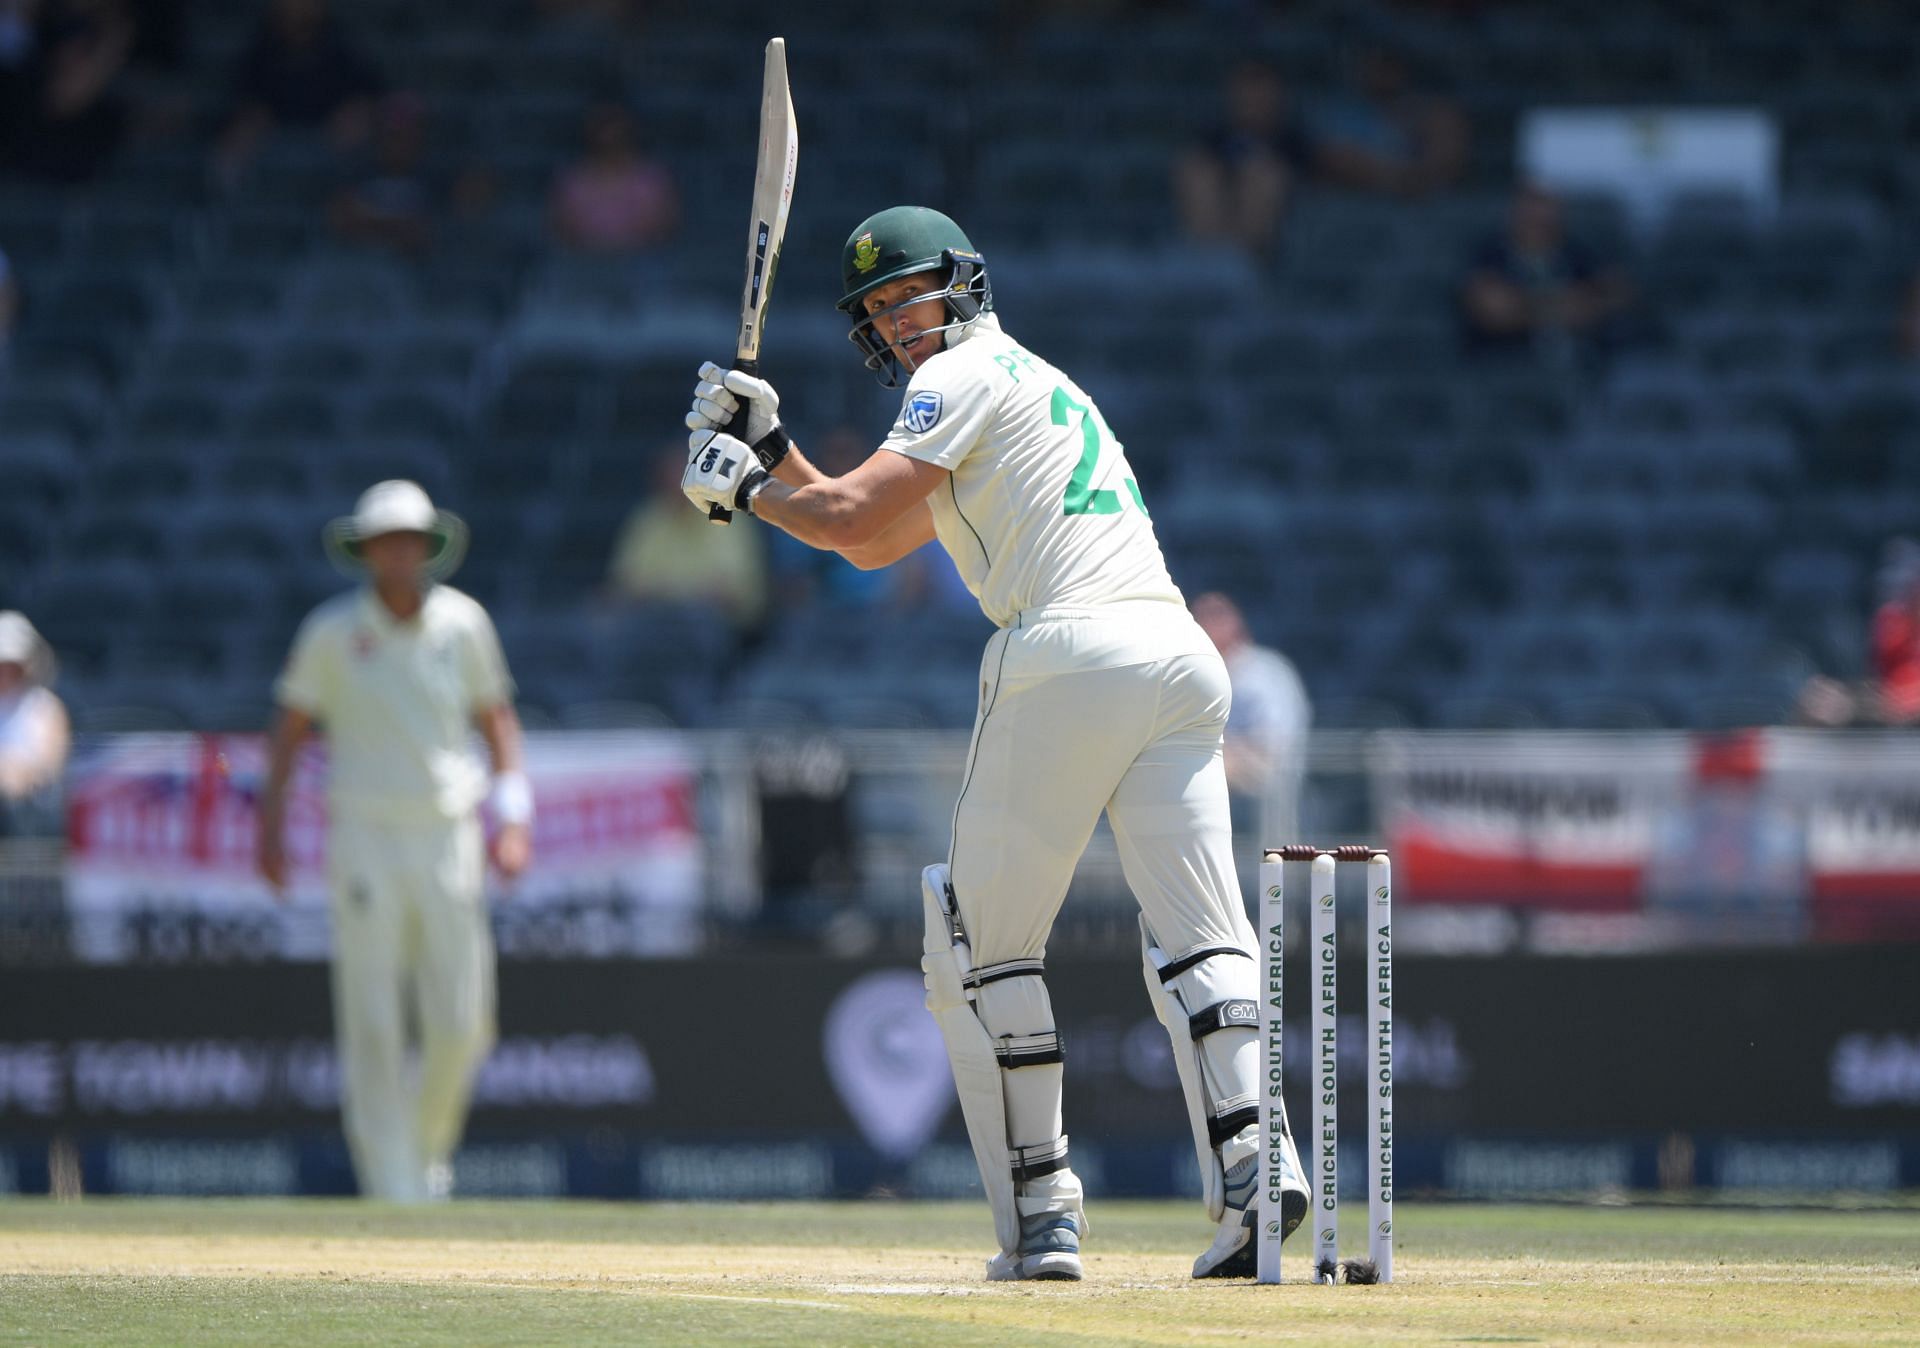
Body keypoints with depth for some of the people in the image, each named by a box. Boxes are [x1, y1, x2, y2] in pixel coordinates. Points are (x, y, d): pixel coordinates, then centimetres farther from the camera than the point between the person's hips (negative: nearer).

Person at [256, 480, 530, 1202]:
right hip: (365, 838, -2)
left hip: (449, 837, 2)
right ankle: (391, 1186, -4)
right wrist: (271, 824, -1)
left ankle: (427, 1143, 27)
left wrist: (513, 815, 1)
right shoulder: (332, 631, -2)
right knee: (373, 1026, -7)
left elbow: (497, 718, 12)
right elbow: (290, 727, 6)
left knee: (461, 1023, 0)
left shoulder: (462, 622, 4)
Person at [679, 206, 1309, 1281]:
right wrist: (771, 443, 28)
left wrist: (743, 484, 11)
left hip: (1069, 651, -8)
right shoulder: (1037, 385, 33)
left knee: (985, 947, 4)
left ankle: (1040, 1216, -1)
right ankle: (1250, 1162, -27)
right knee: (1200, 937, -6)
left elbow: (852, 521, -4)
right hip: (1180, 659, 8)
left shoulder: (969, 375, 5)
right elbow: (875, 542, 34)